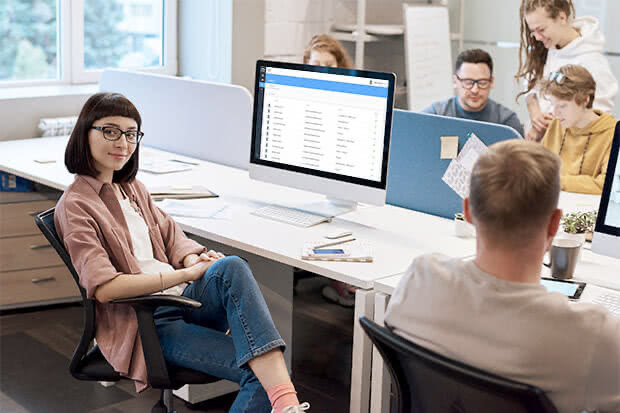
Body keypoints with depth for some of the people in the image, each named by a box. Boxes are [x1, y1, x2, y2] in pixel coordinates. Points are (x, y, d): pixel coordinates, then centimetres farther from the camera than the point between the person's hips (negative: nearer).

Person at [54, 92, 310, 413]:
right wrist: (186, 275, -17)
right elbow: (103, 287, -17)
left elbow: (171, 236, 23)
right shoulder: (75, 206, -6)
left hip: (179, 301, 6)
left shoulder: (133, 188, 19)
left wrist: (193, 259, -4)